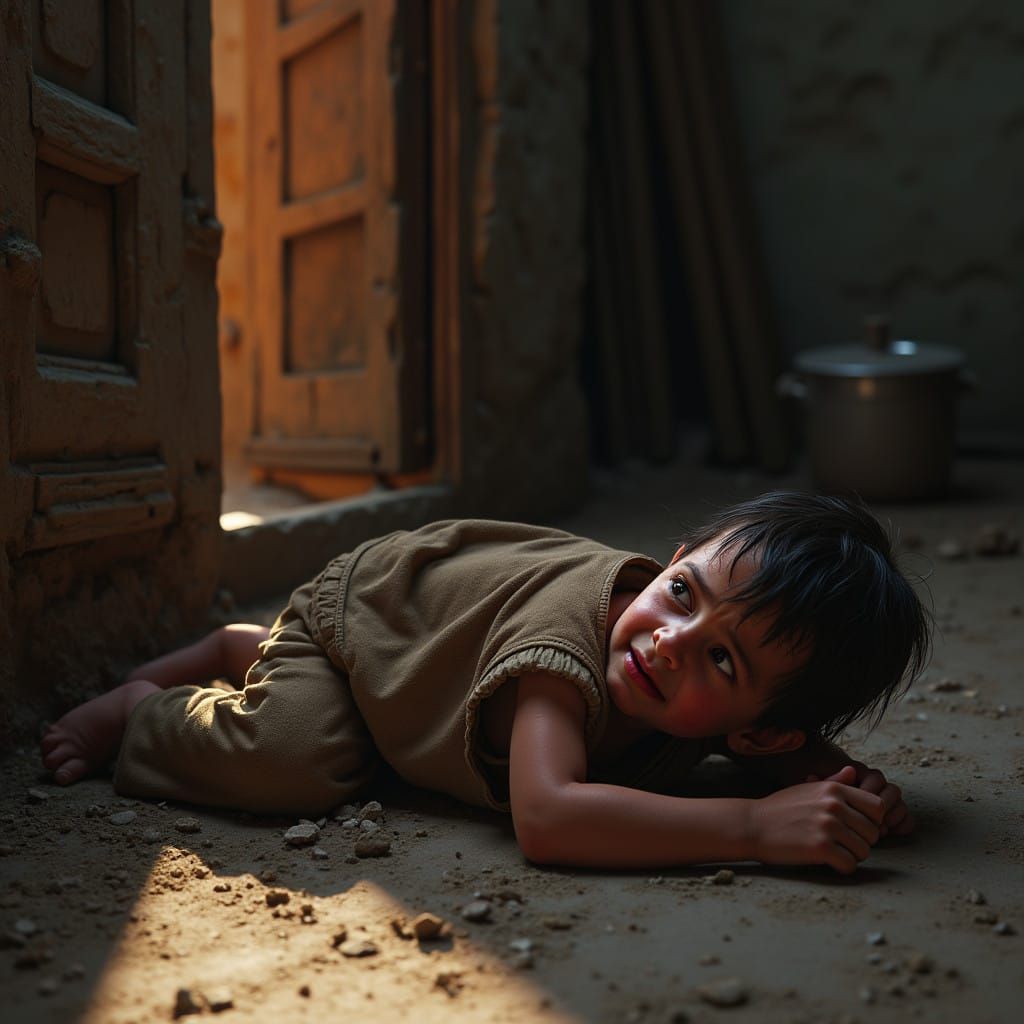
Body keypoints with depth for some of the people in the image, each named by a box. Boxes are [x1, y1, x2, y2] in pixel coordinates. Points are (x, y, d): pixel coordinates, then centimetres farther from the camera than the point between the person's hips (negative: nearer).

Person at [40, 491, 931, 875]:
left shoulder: (733, 708, -28)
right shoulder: (568, 642, -47)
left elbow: (778, 749, -9)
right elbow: (545, 817, -61)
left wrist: (836, 778, -32)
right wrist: (758, 827, -63)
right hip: (366, 593, -6)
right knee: (290, 762, -28)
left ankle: (243, 652, 52)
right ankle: (142, 705, 3)